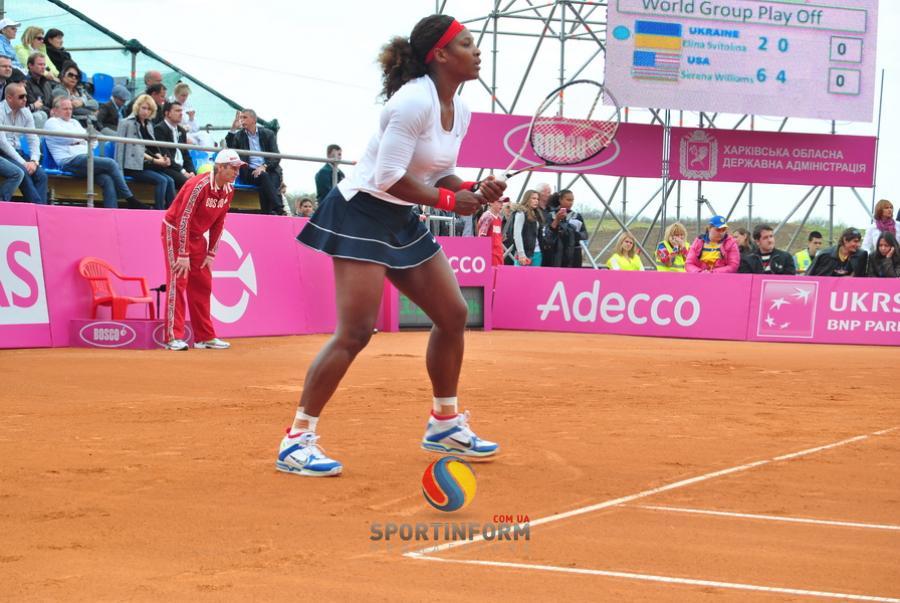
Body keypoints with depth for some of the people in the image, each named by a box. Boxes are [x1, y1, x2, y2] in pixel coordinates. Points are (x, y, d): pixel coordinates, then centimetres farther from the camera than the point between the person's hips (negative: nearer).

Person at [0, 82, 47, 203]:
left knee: (41, 175, -18)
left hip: (17, 152, 6)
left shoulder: (25, 112, 8)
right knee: (22, 172, -30)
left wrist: (34, 161, -11)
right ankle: (38, 205, -27)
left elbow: (33, 139, 7)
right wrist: (23, 163, -22)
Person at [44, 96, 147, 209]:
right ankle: (132, 202, -18)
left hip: (85, 157, 7)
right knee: (111, 163, -22)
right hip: (70, 161, -7)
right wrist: (84, 137, 10)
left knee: (107, 180, -23)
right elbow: (68, 138, -8)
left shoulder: (74, 122, 31)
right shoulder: (51, 122, 10)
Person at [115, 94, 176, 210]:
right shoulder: (128, 123, -4)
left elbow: (153, 147, 14)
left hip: (147, 165, 7)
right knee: (161, 181, -23)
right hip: (133, 166, -7)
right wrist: (155, 160, -19)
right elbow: (136, 150, -12)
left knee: (170, 181, -14)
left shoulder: (148, 125, 19)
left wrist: (161, 158, -9)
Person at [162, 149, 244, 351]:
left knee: (202, 285, 7)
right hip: (175, 232, -8)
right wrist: (183, 255, -27)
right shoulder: (199, 185, -26)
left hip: (197, 236, 8)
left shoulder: (229, 190, -3)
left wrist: (210, 254, 2)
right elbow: (183, 219, -27)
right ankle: (174, 337, -16)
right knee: (177, 281, -14)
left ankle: (205, 337, 13)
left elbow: (218, 223, 5)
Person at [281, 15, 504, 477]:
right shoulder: (414, 100, -22)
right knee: (356, 332, -15)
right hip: (363, 214, -10)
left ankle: (444, 424, 26)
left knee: (453, 315, 10)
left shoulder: (459, 112, 7)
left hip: (403, 223, 10)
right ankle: (297, 440, -9)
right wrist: (448, 200, -17)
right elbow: (390, 177, -24)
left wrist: (474, 191, -4)